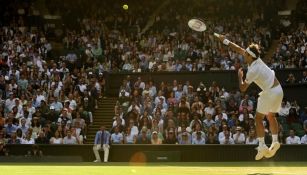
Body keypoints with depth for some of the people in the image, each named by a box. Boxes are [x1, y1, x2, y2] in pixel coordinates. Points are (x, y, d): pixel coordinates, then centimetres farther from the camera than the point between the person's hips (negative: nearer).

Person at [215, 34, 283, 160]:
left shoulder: (253, 70, -21)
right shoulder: (256, 59, 1)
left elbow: (243, 88, -13)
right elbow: (239, 49, 10)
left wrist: (240, 76, 2)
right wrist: (225, 41, 9)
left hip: (270, 92, -9)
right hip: (278, 90, 9)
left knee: (258, 118, 1)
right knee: (271, 117, 19)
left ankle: (262, 146, -3)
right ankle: (275, 141, 8)